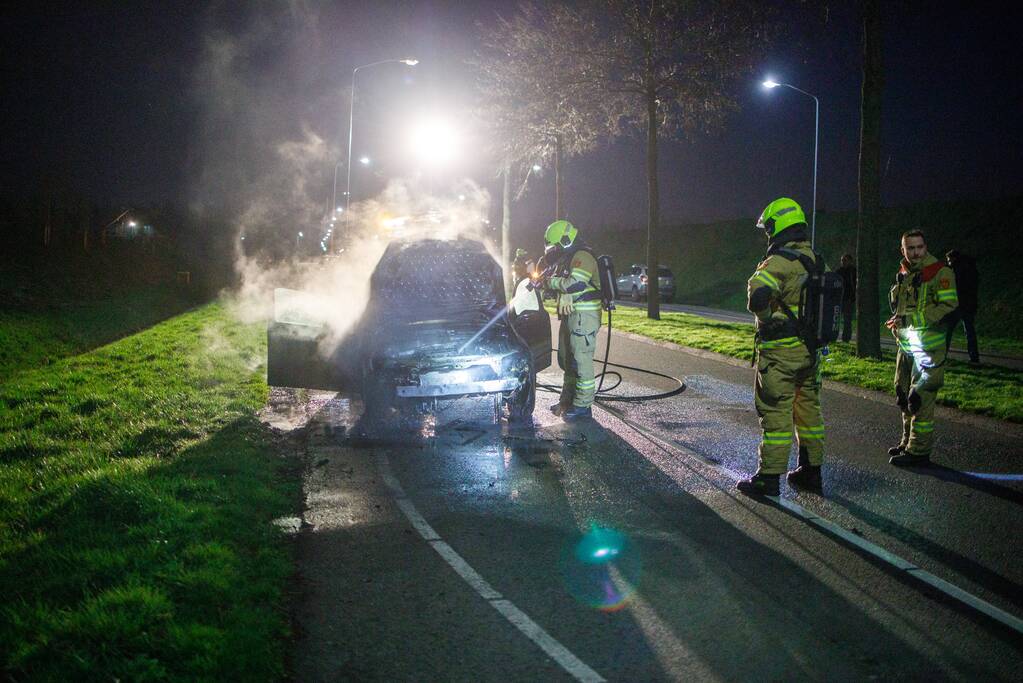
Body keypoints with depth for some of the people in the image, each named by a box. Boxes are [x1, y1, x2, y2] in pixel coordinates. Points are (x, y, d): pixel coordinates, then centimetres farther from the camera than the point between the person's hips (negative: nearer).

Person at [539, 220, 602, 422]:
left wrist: (551, 282, -13)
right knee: (566, 359, 15)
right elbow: (561, 284, 25)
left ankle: (583, 406, -5)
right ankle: (568, 400, 25)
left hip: (584, 316, -11)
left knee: (581, 360, -9)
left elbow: (574, 284, -27)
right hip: (570, 314, 11)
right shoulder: (567, 258, 19)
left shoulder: (582, 256, -14)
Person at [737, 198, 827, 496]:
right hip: (811, 349, 8)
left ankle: (769, 478, 3)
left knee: (776, 413, -2)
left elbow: (759, 293, -33)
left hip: (780, 350, -8)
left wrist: (766, 320, -15)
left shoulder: (780, 260, -17)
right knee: (809, 409, 16)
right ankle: (811, 471, 26)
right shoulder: (817, 261, 10)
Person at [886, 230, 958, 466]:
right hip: (906, 345, 8)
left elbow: (948, 306, -20)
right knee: (904, 395, 16)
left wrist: (909, 319, -22)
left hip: (929, 346, -8)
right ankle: (908, 442, 30)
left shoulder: (940, 272, -11)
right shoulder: (903, 275, 14)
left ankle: (919, 451, -1)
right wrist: (897, 322, 7)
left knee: (920, 398, -8)